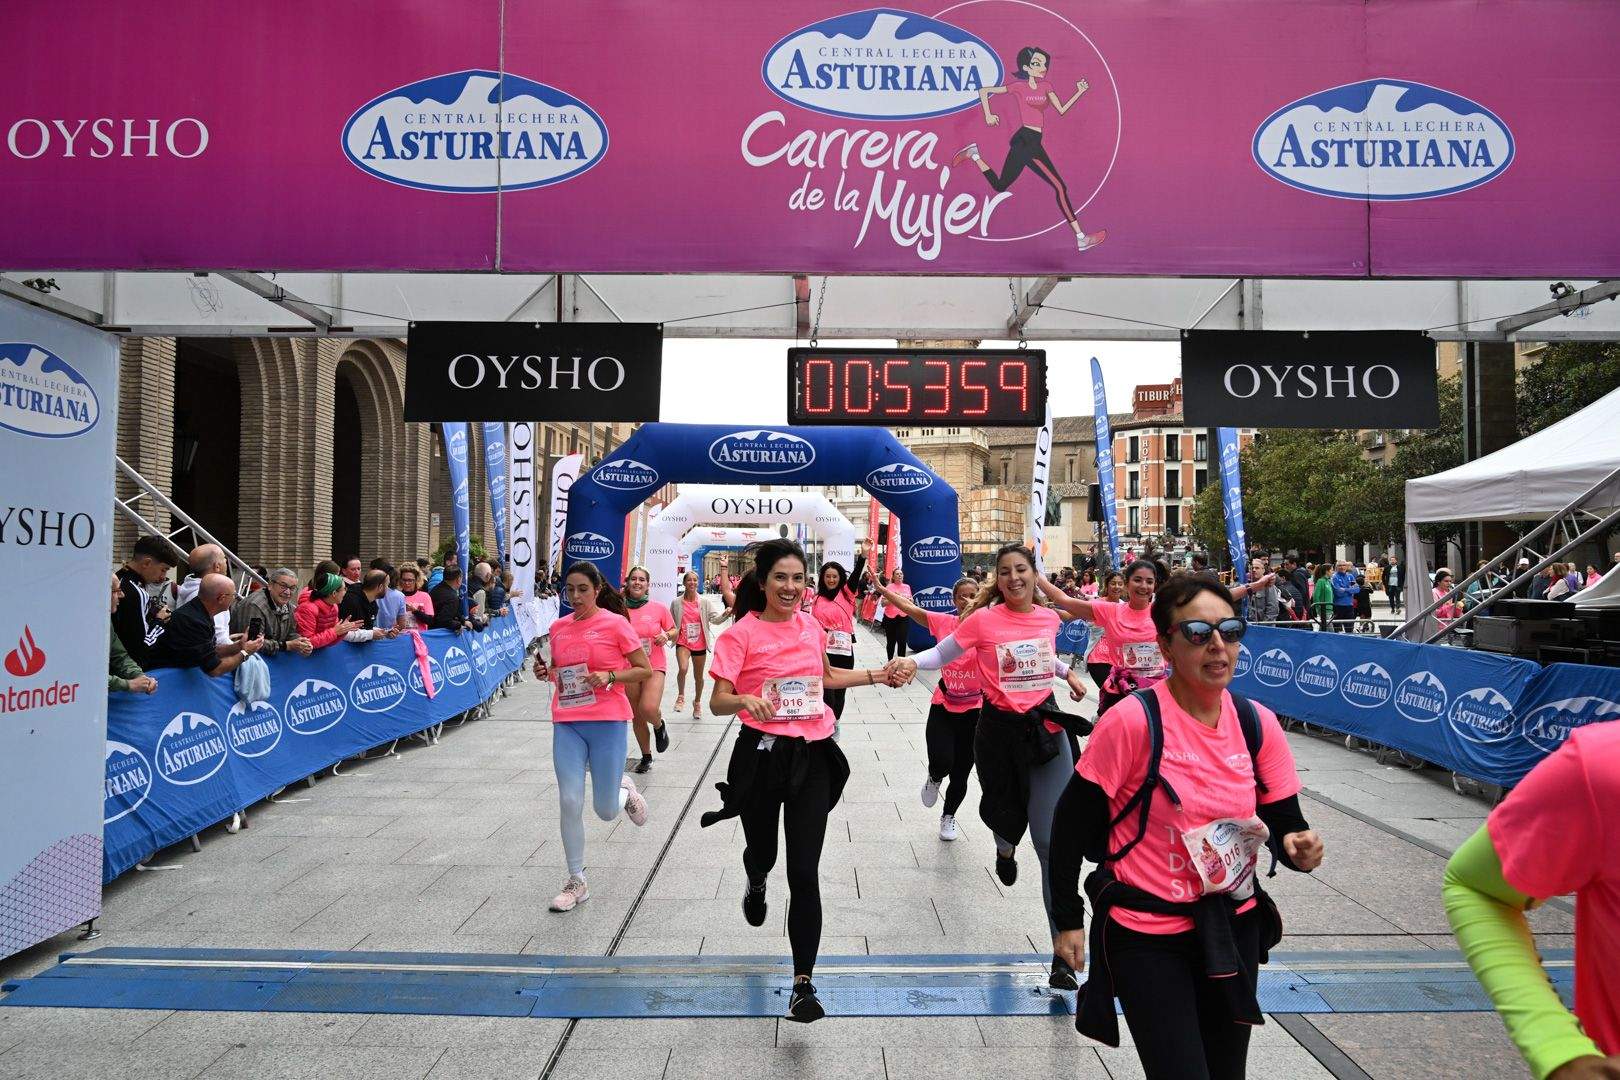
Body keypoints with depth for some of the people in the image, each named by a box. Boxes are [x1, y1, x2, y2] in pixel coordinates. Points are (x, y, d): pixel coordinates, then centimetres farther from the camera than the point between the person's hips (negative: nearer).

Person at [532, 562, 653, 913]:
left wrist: (610, 677, -18)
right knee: (570, 803, -2)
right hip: (567, 723, 4)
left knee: (606, 811, 2)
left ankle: (624, 788, 39)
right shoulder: (559, 627, 7)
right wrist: (545, 672, 0)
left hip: (607, 722, -3)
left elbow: (645, 671, -4)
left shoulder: (615, 624, -7)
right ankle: (576, 883, 15)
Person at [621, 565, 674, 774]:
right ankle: (646, 756, 32)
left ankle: (659, 726, 13)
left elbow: (674, 631, 10)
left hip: (654, 666, -2)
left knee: (648, 709, -24)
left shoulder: (659, 609, -4)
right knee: (637, 717, 11)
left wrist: (666, 635, -11)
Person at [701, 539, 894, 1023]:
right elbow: (718, 702, -13)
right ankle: (757, 883, 59)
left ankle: (803, 984, 4)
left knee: (805, 873, -4)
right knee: (762, 851, 19)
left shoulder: (812, 627, 6)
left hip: (812, 756, 2)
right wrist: (744, 700, -34)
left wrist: (876, 676, 17)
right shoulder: (741, 633, -9)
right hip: (761, 755, -2)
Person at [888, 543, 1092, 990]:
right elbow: (942, 653, -9)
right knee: (1006, 816, 17)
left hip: (1046, 726, 2)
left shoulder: (1048, 617, 3)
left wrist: (1069, 673, 16)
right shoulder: (983, 620, -10)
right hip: (999, 730, -2)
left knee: (1053, 843, -4)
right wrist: (911, 661, -27)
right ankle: (1006, 847, 60)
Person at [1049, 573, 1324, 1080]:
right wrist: (1067, 919, -7)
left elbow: (1285, 822, 5)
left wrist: (1299, 847, -19)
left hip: (1234, 928, 5)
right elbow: (1071, 821, -12)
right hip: (1147, 934, -5)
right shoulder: (1134, 720, -20)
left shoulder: (1258, 723, -4)